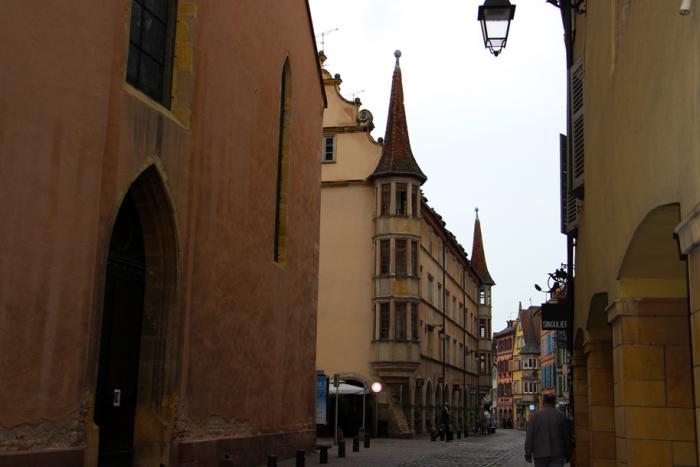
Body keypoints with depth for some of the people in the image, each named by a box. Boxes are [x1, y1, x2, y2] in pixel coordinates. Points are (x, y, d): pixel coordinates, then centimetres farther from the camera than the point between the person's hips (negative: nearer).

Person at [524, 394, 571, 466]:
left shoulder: (536, 416, -1)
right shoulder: (561, 416, 2)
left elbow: (529, 437, -2)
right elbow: (567, 437, 5)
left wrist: (528, 455, 3)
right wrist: (567, 456, 13)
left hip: (540, 454, 0)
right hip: (557, 454, 0)